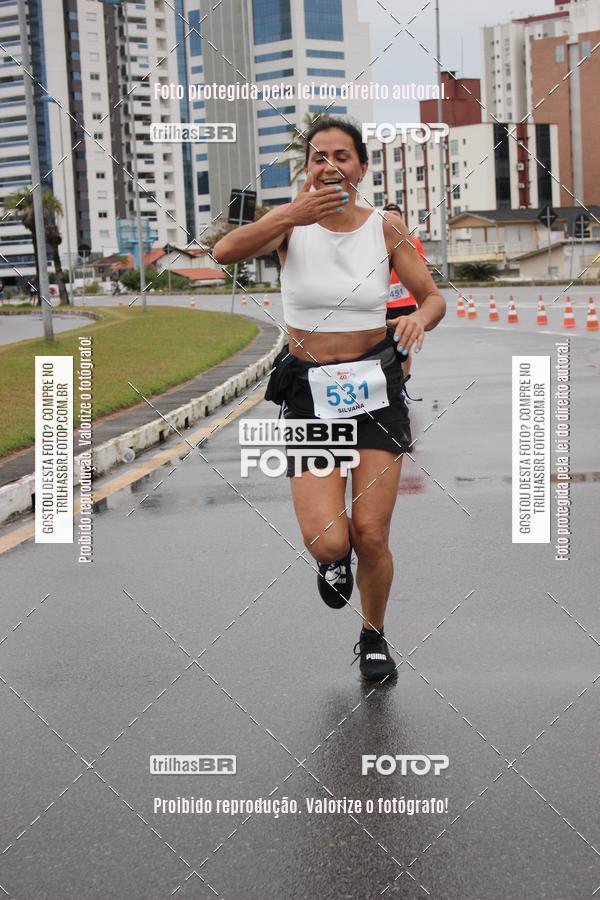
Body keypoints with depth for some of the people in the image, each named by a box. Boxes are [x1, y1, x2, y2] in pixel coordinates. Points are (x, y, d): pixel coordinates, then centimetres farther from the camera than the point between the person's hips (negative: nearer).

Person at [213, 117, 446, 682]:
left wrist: (420, 317, -18)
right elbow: (225, 252, -22)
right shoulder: (291, 221, -4)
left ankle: (373, 636, 25)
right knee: (326, 543, -13)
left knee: (370, 537, -3)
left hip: (375, 388, 1)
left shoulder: (385, 228, 0)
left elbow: (433, 298, 6)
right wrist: (293, 216, -37)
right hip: (309, 392, -1)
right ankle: (335, 558, 27)